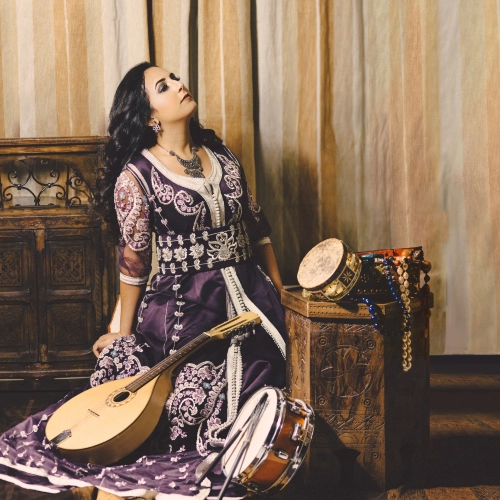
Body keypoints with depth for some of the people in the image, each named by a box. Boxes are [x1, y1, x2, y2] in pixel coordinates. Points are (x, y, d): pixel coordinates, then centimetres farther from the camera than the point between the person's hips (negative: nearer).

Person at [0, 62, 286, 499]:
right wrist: (124, 331, 2)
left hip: (250, 296, 6)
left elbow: (256, 224, 14)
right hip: (183, 308, -5)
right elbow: (134, 260, -5)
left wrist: (279, 289, 13)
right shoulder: (136, 176, -9)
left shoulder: (220, 154, 8)